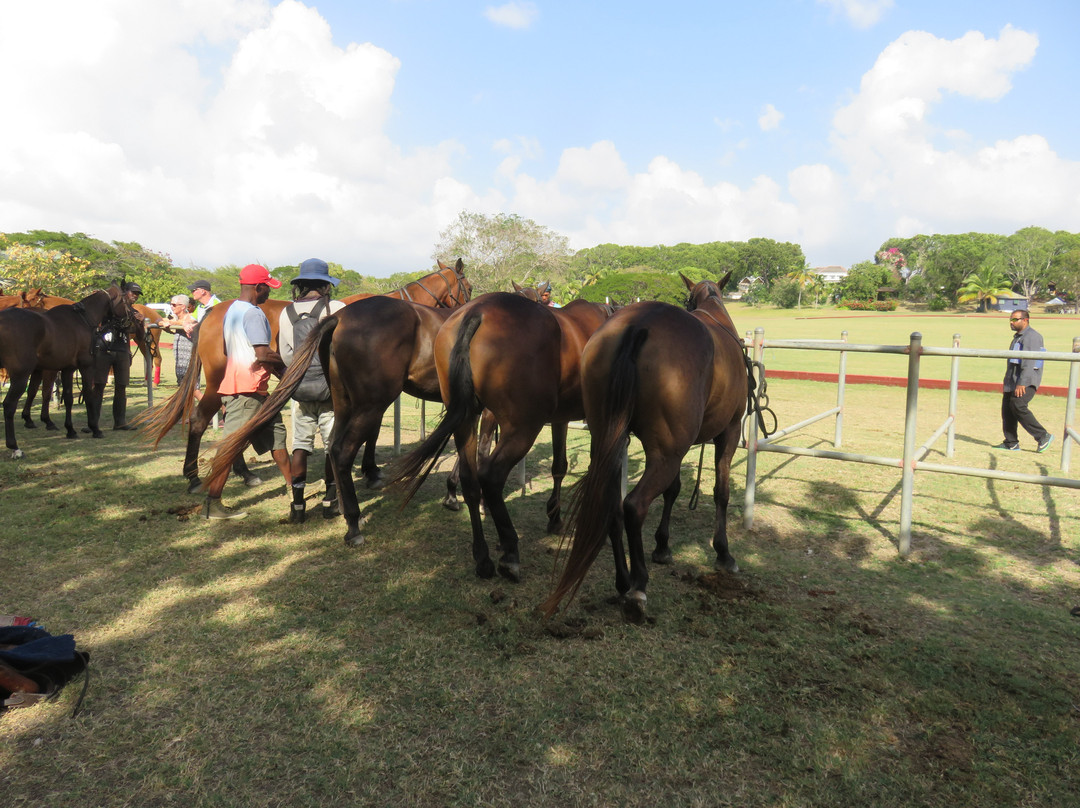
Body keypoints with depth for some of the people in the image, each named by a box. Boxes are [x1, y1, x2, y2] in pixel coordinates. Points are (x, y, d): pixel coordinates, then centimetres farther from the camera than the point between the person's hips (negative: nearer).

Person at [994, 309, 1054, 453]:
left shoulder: (1032, 336, -10)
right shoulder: (1018, 337, 21)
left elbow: (1029, 362, -19)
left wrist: (1021, 383, -25)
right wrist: (1007, 382, 24)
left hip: (1026, 381, -10)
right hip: (1013, 381, 10)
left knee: (1018, 406, -19)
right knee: (1007, 407, 4)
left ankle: (1043, 436, -8)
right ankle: (1011, 443, 9)